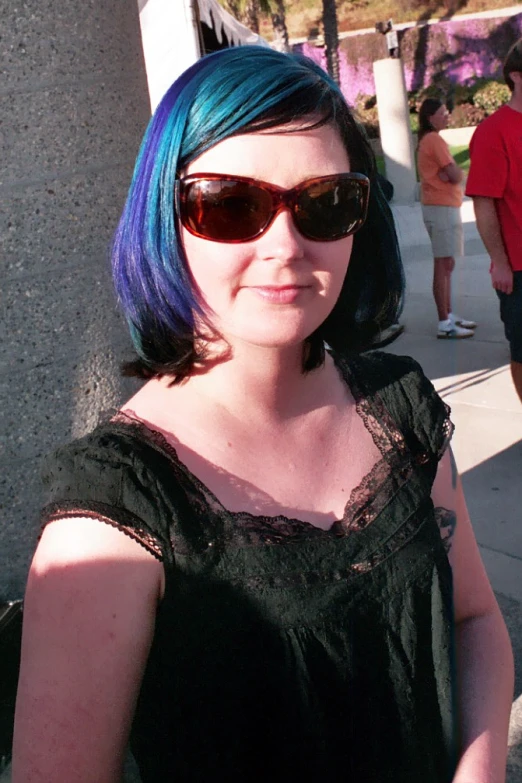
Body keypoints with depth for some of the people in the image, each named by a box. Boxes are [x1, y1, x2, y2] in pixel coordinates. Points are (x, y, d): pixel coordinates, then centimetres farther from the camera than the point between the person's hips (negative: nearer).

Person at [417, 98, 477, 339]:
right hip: (442, 208, -10)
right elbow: (455, 175, -17)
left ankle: (448, 315, 21)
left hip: (441, 206, 10)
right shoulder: (435, 140, -13)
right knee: (444, 265, -9)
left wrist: (447, 173, -10)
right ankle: (444, 324, -8)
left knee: (446, 264, 14)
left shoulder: (427, 140, 17)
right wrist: (454, 171, 3)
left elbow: (445, 174, 10)